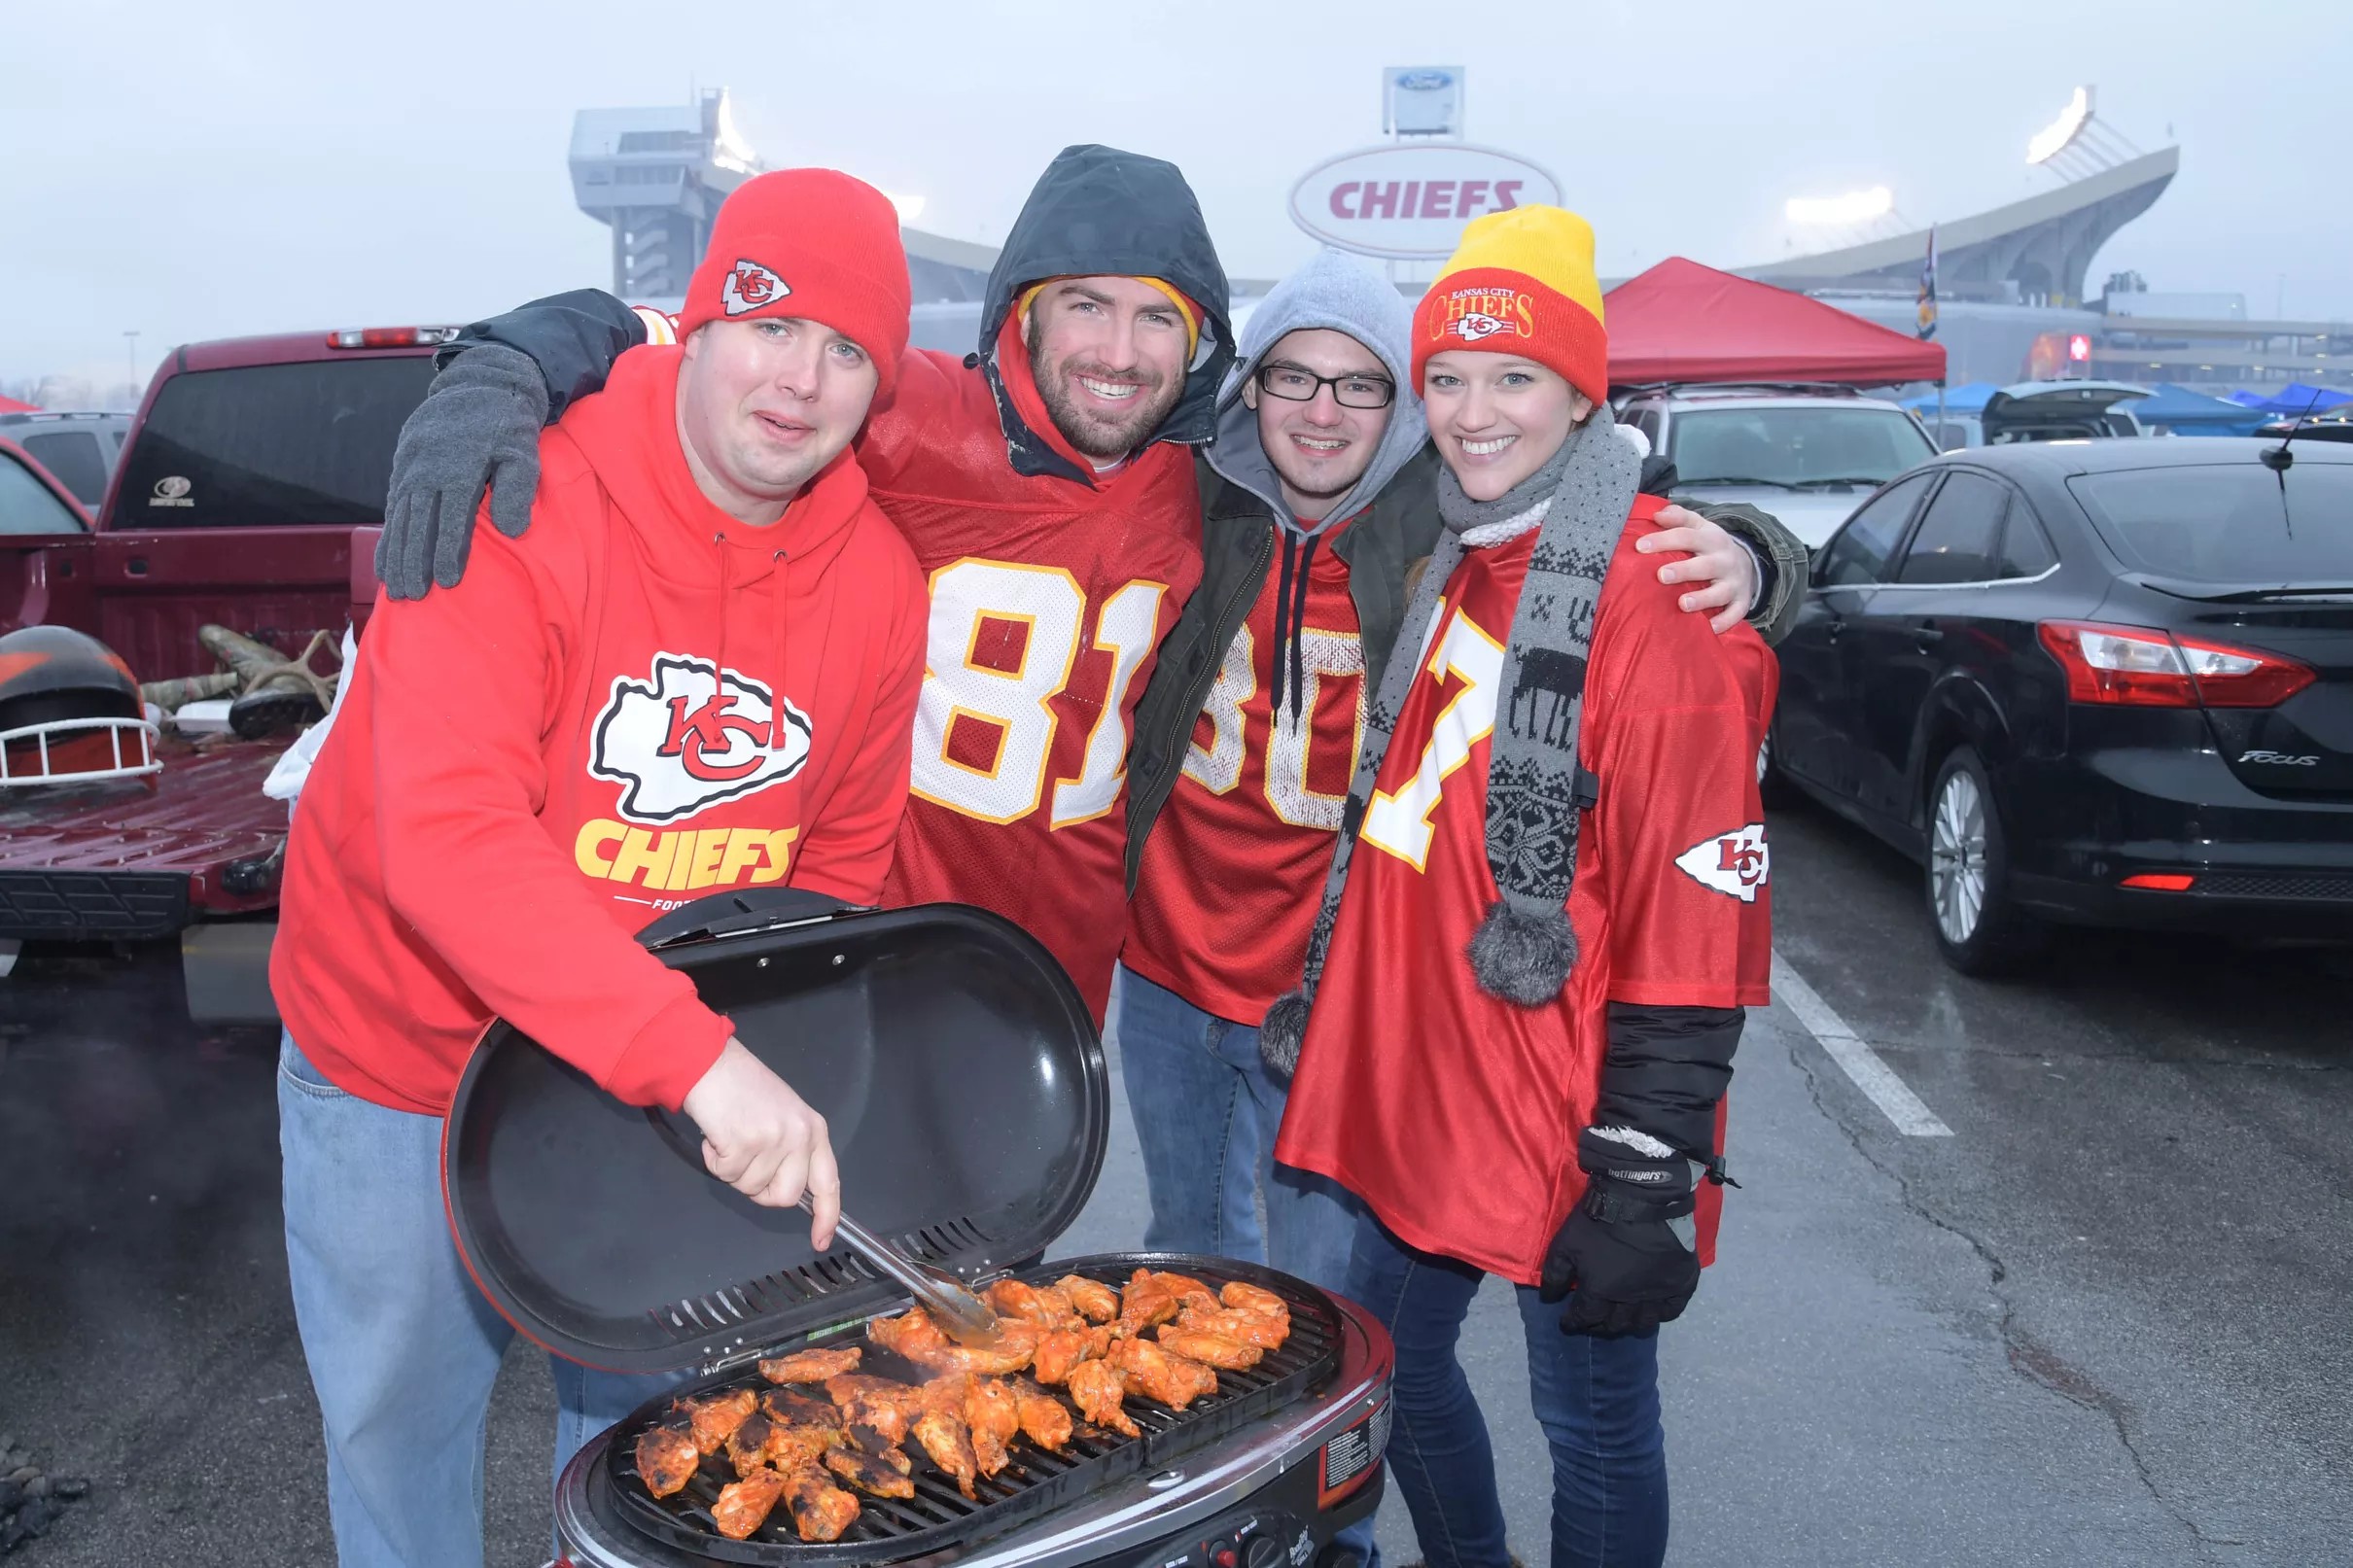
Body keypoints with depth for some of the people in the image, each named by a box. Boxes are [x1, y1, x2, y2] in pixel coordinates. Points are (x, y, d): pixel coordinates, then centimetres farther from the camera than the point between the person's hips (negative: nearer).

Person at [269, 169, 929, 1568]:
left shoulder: (878, 582, -11)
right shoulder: (520, 506, -25)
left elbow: (843, 861, 2)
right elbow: (444, 831, -37)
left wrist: (787, 1083, -9)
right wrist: (696, 1051, -45)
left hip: (669, 1088, 3)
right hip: (405, 1063, -2)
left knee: (649, 1415, 19)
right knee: (401, 1418, 19)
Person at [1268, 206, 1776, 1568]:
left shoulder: (1657, 602, -17)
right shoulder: (1452, 568, 9)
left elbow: (1698, 929, -19)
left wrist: (1645, 1182, -18)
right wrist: (1323, 1009, 19)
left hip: (1563, 1128, -8)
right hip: (1415, 1087, 8)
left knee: (1593, 1424, 11)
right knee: (1394, 1364, 21)